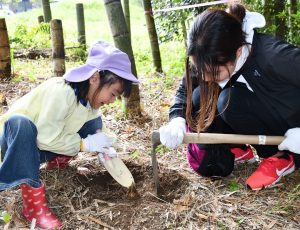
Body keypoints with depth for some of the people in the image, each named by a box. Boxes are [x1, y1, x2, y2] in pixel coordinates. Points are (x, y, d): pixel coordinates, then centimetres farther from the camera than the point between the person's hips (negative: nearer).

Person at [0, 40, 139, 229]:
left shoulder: (90, 96, -9)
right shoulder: (61, 91, -34)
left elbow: (94, 130, 1)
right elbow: (46, 138, -33)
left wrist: (102, 145, -19)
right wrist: (85, 144, -26)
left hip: (40, 146, 7)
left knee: (94, 122, -5)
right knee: (20, 123, -42)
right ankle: (34, 200, -35)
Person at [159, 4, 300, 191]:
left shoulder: (274, 56, -34)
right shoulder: (209, 62, -17)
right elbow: (185, 90, -8)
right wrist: (177, 120, -26)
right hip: (258, 123, 6)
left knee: (229, 101, -31)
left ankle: (281, 157, -9)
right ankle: (238, 149, 6)